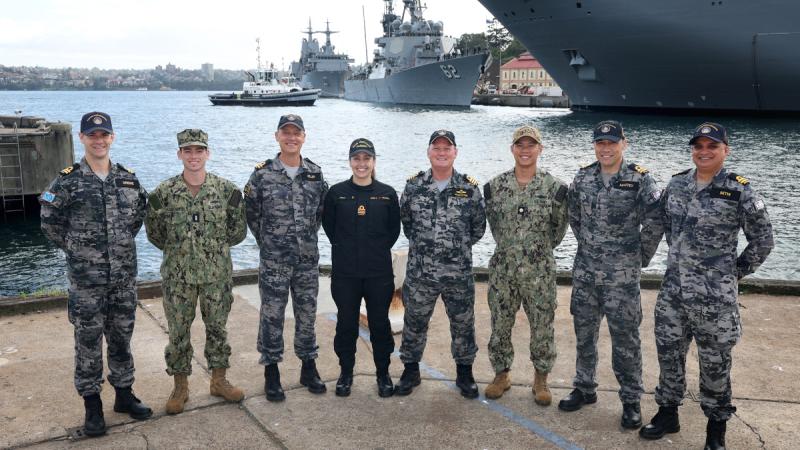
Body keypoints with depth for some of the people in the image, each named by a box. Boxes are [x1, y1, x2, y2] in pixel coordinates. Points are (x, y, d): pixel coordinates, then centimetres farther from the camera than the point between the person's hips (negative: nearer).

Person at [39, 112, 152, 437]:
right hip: (86, 278, -3)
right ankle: (92, 404, 20)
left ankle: (124, 394, 29)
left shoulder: (128, 178, 2)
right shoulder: (67, 181, -8)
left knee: (121, 336, 14)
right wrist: (76, 248, 2)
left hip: (125, 275, 3)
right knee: (88, 341, 7)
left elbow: (140, 214, 17)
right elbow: (50, 223, 0)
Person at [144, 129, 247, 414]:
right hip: (178, 275, 0)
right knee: (178, 332, 8)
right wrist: (178, 249, 6)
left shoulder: (227, 190, -4)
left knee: (217, 327, 12)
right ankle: (180, 387, 22)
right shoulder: (163, 193, -5)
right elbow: (154, 233, 6)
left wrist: (215, 248, 6)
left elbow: (238, 231, 5)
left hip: (217, 273, 1)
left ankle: (219, 381, 28)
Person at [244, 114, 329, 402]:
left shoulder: (315, 173, 3)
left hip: (308, 259, 3)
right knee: (272, 316, 5)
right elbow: (251, 213, 2)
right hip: (274, 261, -3)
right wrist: (267, 241, 4)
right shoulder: (262, 174, -6)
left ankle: (308, 368, 26)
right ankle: (271, 373, 18)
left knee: (307, 315, 12)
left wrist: (307, 237, 10)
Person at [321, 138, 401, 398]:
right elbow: (328, 225, 8)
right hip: (345, 273, 0)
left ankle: (383, 374, 24)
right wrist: (344, 249, 5)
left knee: (380, 323, 8)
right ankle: (346, 373, 26)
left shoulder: (387, 193, 1)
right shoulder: (336, 192, 0)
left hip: (380, 272, 0)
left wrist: (379, 250, 4)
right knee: (346, 323, 9)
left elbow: (394, 230, 8)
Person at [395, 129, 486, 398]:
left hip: (459, 275, 0)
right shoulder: (413, 186, -1)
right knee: (414, 324, 12)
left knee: (463, 325, 12)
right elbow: (405, 221, 12)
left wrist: (459, 247, 9)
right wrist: (422, 245, 11)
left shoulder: (470, 188, -3)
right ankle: (410, 371, 30)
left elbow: (479, 227, 7)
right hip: (419, 274, 1)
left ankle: (464, 373, 30)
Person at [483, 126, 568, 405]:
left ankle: (541, 379, 26)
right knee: (500, 325, 11)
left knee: (542, 326, 7)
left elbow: (559, 227, 5)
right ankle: (502, 374, 29)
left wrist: (540, 249, 10)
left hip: (540, 271, -2)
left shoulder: (554, 187, -6)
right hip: (502, 268, 2)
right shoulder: (495, 186, 0)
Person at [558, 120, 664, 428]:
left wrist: (640, 258, -3)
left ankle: (631, 399, 17)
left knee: (625, 338, 3)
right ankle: (584, 388, 30)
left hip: (622, 275, -4)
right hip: (585, 272, 4)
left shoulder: (640, 179, -9)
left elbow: (654, 223, -9)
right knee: (584, 333, 14)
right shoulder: (583, 178, 4)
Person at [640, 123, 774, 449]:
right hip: (673, 288, 4)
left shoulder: (740, 191, -10)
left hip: (715, 294, -4)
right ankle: (667, 414, 32)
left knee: (715, 362, 8)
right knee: (668, 352, 13)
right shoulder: (676, 184, 4)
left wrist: (735, 273, 1)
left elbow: (762, 241, -2)